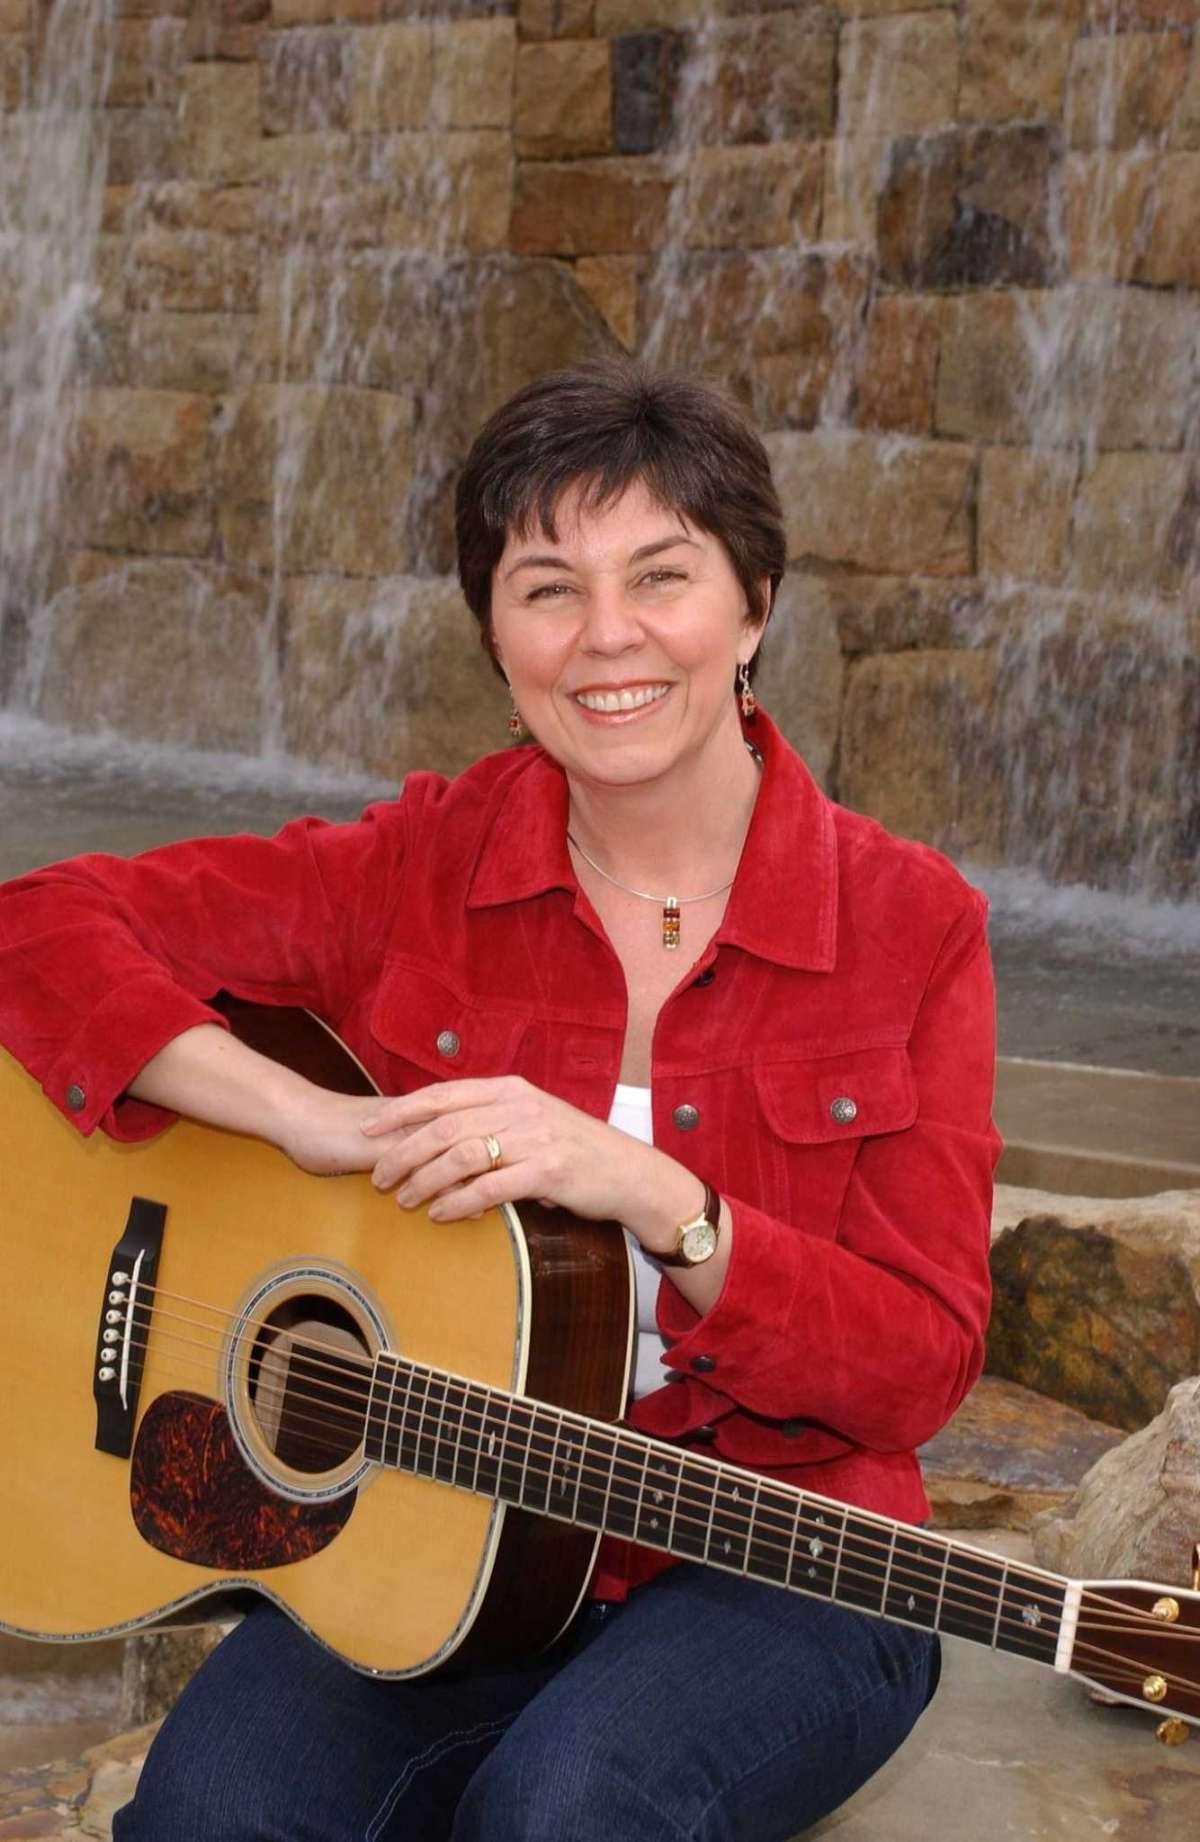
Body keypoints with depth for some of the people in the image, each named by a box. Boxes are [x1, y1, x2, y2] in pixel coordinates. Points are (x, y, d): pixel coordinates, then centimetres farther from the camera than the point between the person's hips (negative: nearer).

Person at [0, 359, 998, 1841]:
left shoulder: (910, 925, -3)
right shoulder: (421, 866, 0)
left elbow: (921, 1365, -7)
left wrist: (651, 1195, -23)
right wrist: (311, 1120, -19)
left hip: (772, 1562, -1)